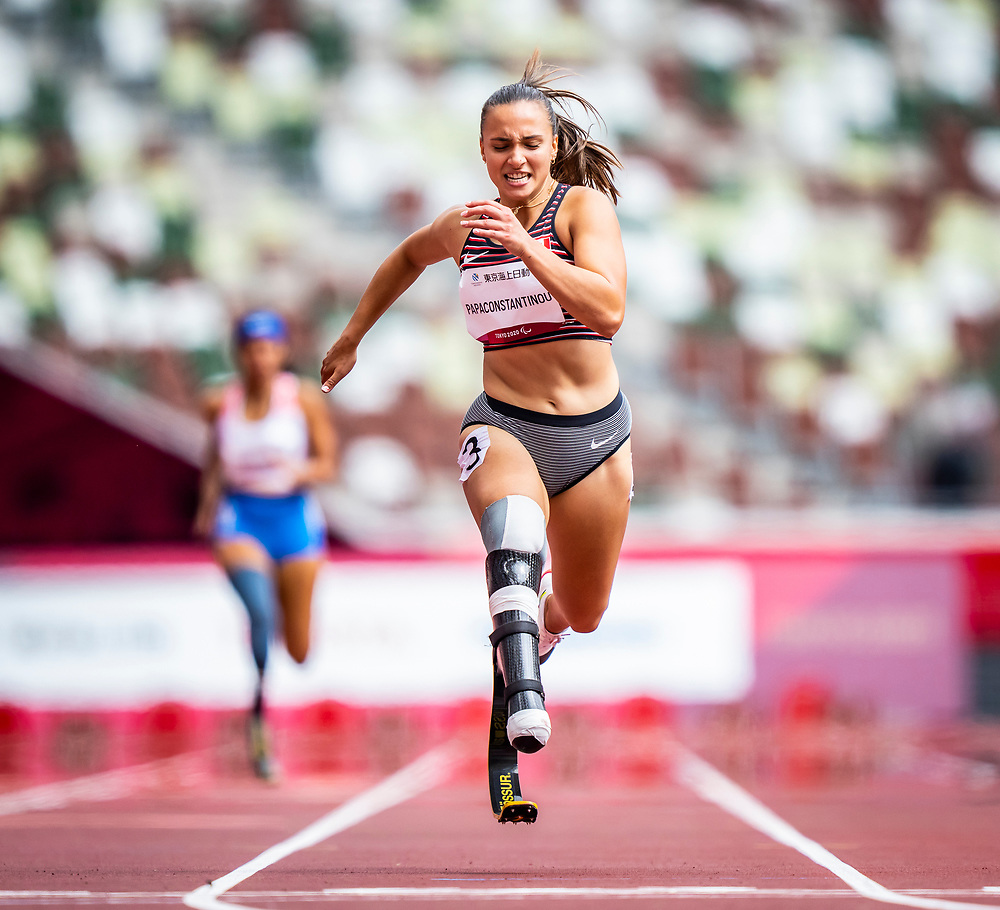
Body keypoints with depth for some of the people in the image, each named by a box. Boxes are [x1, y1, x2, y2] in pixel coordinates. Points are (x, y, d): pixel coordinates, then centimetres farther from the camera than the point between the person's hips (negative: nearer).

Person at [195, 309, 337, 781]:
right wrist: (209, 500, 14)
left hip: (293, 516, 1)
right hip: (239, 518, -1)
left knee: (299, 650, 9)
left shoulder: (305, 399, -7)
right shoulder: (220, 402, -3)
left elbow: (327, 462, -2)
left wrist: (303, 471, -22)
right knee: (261, 613, -30)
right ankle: (258, 718, -17)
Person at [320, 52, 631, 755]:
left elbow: (610, 311, -24)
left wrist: (526, 248, -33)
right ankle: (524, 695, -53)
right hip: (502, 425, 0)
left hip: (595, 434, 0)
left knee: (582, 616, 13)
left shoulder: (585, 204, -8)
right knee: (513, 515, -37)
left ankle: (538, 628, 53)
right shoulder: (465, 226, 4)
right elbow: (409, 257, 28)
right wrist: (352, 338, 32)